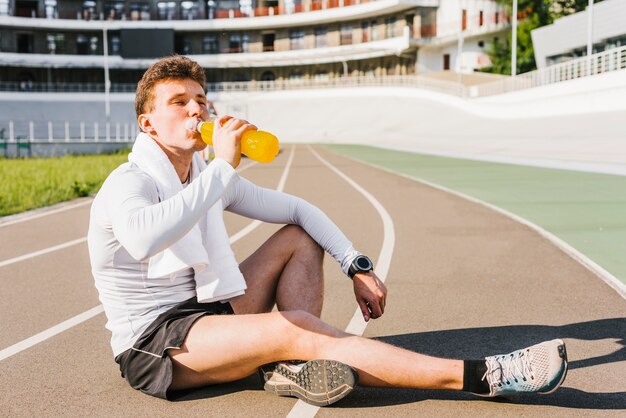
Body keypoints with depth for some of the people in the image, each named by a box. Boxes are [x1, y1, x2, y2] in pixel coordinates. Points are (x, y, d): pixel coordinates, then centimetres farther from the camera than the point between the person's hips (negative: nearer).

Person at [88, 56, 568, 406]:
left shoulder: (204, 174, 8)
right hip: (151, 346, -8)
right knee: (294, 327, -29)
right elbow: (144, 239, -41)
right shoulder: (129, 183, -14)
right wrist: (223, 166, -33)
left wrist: (359, 267, -1)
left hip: (204, 314, 8)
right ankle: (481, 376, -29)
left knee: (301, 237, 2)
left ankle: (293, 363, -20)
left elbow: (299, 209, 12)